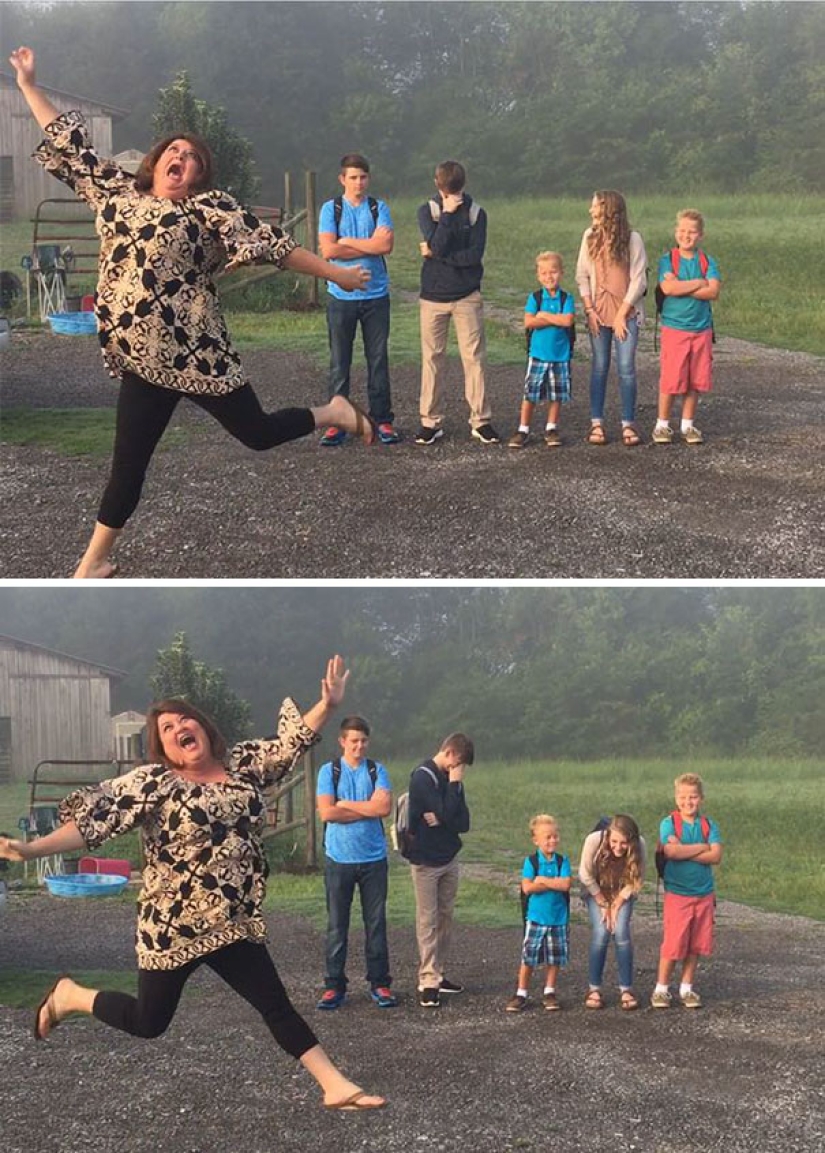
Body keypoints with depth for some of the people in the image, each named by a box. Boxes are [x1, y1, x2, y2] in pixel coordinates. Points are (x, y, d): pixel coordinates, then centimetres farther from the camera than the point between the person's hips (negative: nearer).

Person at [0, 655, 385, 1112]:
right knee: (148, 1021, 9)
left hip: (235, 924, 4)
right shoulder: (153, 783, -13)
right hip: (175, 925, -4)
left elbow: (292, 742, 13)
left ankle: (335, 1086, 9)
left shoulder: (243, 764, 4)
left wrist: (327, 704, -2)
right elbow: (94, 819, -20)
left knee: (276, 1005, 5)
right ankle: (70, 995, 33)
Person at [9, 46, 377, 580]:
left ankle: (334, 412, 30)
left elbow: (273, 245, -6)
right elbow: (70, 144, 17)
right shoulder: (116, 192, 11)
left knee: (256, 432, 4)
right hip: (143, 359, 4)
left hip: (195, 351, -4)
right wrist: (29, 86, 18)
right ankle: (95, 563, 19)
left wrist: (334, 273, -7)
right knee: (128, 462, 10)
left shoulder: (208, 208, -4)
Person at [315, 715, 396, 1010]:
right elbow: (326, 812, -11)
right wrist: (367, 809, -8)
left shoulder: (377, 771, 5)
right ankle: (334, 985, 9)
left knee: (376, 923, 5)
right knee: (336, 925, 3)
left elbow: (384, 807, -10)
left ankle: (380, 984, 12)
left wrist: (345, 804, -8)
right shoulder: (329, 771, 1)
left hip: (373, 858, 1)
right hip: (339, 858, -1)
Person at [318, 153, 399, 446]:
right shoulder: (331, 209, 3)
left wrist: (347, 241, -7)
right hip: (341, 296, -1)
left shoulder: (379, 208, 5)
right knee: (339, 362, 2)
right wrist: (370, 245, -7)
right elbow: (328, 250, -10)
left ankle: (382, 420, 12)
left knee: (378, 359, 5)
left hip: (376, 294, 1)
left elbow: (386, 245, -10)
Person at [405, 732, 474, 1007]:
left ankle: (438, 975, 17)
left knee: (445, 918, 9)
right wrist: (455, 784, -13)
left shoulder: (451, 780, 8)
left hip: (449, 858, 7)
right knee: (428, 921, -3)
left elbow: (463, 822, 3)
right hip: (426, 860, -7)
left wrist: (441, 820, -14)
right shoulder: (423, 777, -14)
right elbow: (446, 812, -23)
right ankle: (428, 982, -1)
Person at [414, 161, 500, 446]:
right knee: (432, 358, 3)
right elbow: (437, 244, -17)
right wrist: (448, 214, -15)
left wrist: (437, 254, -12)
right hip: (433, 296, 1)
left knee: (474, 358, -2)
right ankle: (431, 422, 9)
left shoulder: (476, 213, 0)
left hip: (467, 296, -1)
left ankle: (480, 420, 3)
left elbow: (475, 255, -12)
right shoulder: (427, 211, 1)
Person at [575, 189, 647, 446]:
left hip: (626, 313, -3)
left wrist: (622, 314, -10)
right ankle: (596, 423, 8)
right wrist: (589, 310, -3)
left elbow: (638, 280, -7)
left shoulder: (632, 239, -6)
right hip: (598, 312, 3)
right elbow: (582, 275, 6)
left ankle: (628, 424, 1)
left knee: (626, 368, -6)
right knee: (599, 367, 4)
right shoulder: (590, 236, 5)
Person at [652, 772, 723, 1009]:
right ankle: (661, 989, 9)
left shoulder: (709, 825, 3)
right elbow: (671, 851, -22)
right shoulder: (669, 823, -4)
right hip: (677, 894, -3)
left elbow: (716, 856, -10)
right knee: (673, 945, -4)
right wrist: (702, 847, -13)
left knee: (696, 945, 8)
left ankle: (686, 989, 20)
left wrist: (684, 852, -17)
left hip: (704, 894, 3)